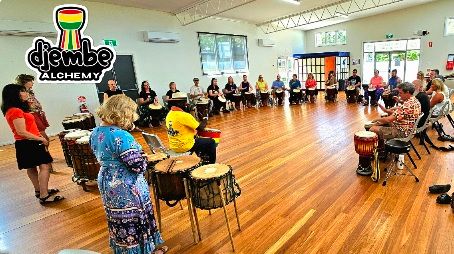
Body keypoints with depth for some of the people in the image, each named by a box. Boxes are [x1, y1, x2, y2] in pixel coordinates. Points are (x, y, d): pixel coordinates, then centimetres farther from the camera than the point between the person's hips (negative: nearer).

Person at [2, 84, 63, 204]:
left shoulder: (14, 110, 12)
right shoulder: (16, 111, -20)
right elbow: (22, 132, -23)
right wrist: (41, 139, -16)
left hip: (28, 143, 11)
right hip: (28, 144, -11)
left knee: (32, 167, 19)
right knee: (45, 166, -10)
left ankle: (40, 190, 33)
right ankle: (44, 196, -9)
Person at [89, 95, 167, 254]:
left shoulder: (95, 133, 1)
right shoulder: (121, 136, -28)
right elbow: (139, 166, -26)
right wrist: (142, 154, -7)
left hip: (106, 182, 9)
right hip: (126, 186, -9)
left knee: (118, 219, 24)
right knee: (135, 219, 11)